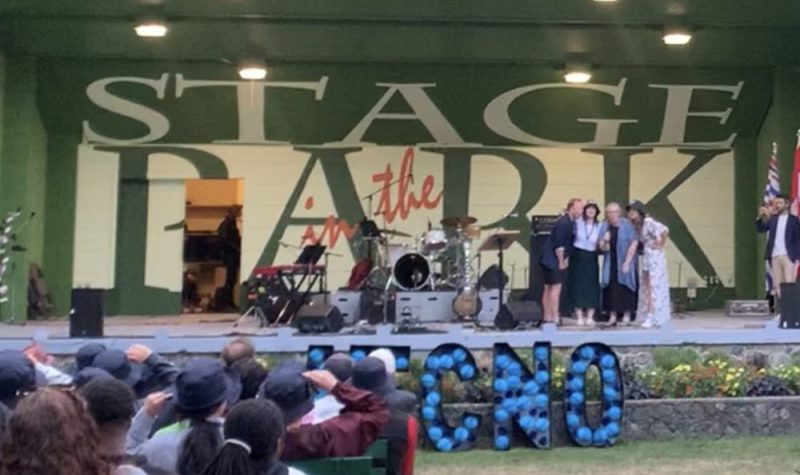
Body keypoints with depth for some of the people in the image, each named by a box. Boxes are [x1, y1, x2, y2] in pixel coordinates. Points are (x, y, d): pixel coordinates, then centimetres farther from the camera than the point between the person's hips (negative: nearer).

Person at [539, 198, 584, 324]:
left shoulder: (570, 222, 9)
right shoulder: (563, 223, -20)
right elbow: (558, 245, -21)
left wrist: (565, 260, 11)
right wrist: (561, 262, -14)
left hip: (550, 259, 10)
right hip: (553, 260, -10)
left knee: (549, 288, 12)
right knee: (556, 288, -7)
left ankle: (548, 318, 18)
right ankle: (555, 318, -5)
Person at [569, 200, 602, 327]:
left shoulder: (599, 226, 3)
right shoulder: (577, 223, -1)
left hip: (591, 259, 1)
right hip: (577, 256, -1)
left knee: (591, 287, -1)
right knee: (578, 286, 0)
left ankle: (590, 317, 5)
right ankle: (579, 317, 6)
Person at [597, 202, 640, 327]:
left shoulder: (626, 225, -8)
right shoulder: (604, 227, 4)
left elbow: (634, 243, -10)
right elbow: (602, 248, 3)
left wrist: (627, 262, -14)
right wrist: (604, 241, -21)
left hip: (624, 263, -3)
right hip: (610, 264, 3)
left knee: (625, 290, -2)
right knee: (611, 290, 1)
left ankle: (627, 316, 6)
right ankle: (613, 316, 6)